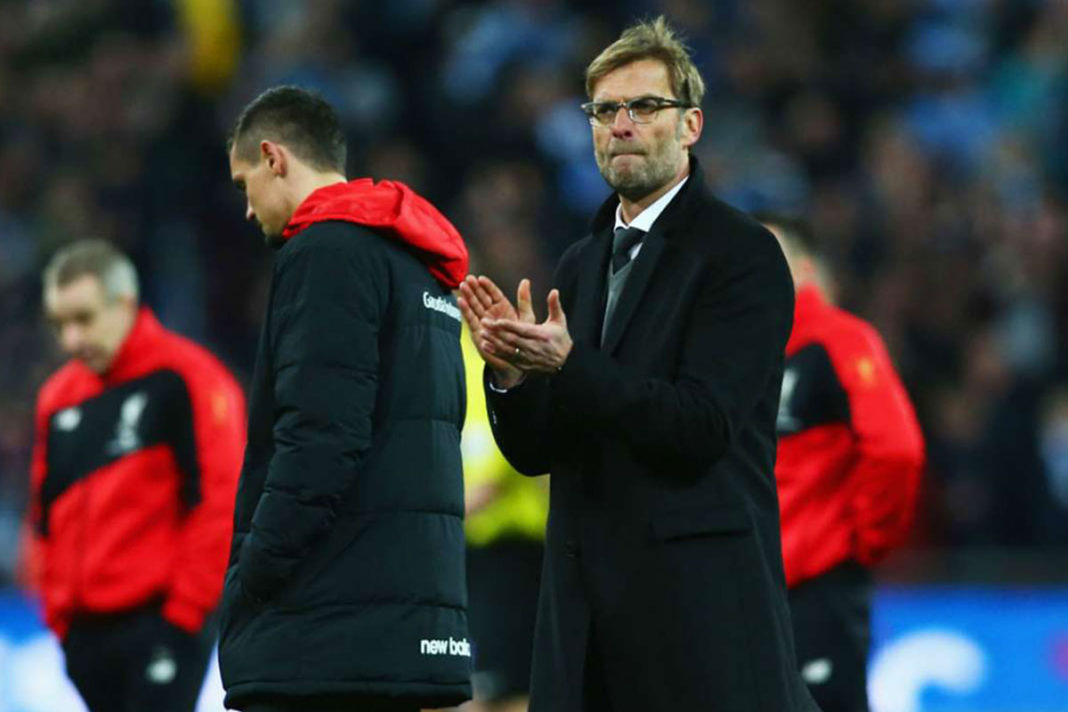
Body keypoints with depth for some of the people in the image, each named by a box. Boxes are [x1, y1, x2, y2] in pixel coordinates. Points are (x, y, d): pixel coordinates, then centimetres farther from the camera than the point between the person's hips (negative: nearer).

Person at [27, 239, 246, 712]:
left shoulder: (186, 380, -6)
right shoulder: (59, 397, 14)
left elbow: (220, 499, -11)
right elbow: (45, 514, 21)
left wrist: (185, 608, -12)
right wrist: (58, 611, 13)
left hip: (164, 622, -7)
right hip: (86, 632, 7)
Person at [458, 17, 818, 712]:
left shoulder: (741, 254, -5)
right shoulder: (581, 265, 17)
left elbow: (701, 427, -15)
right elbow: (534, 450, 14)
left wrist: (568, 364, -21)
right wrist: (511, 369, -6)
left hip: (701, 595, -6)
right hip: (588, 595, 6)